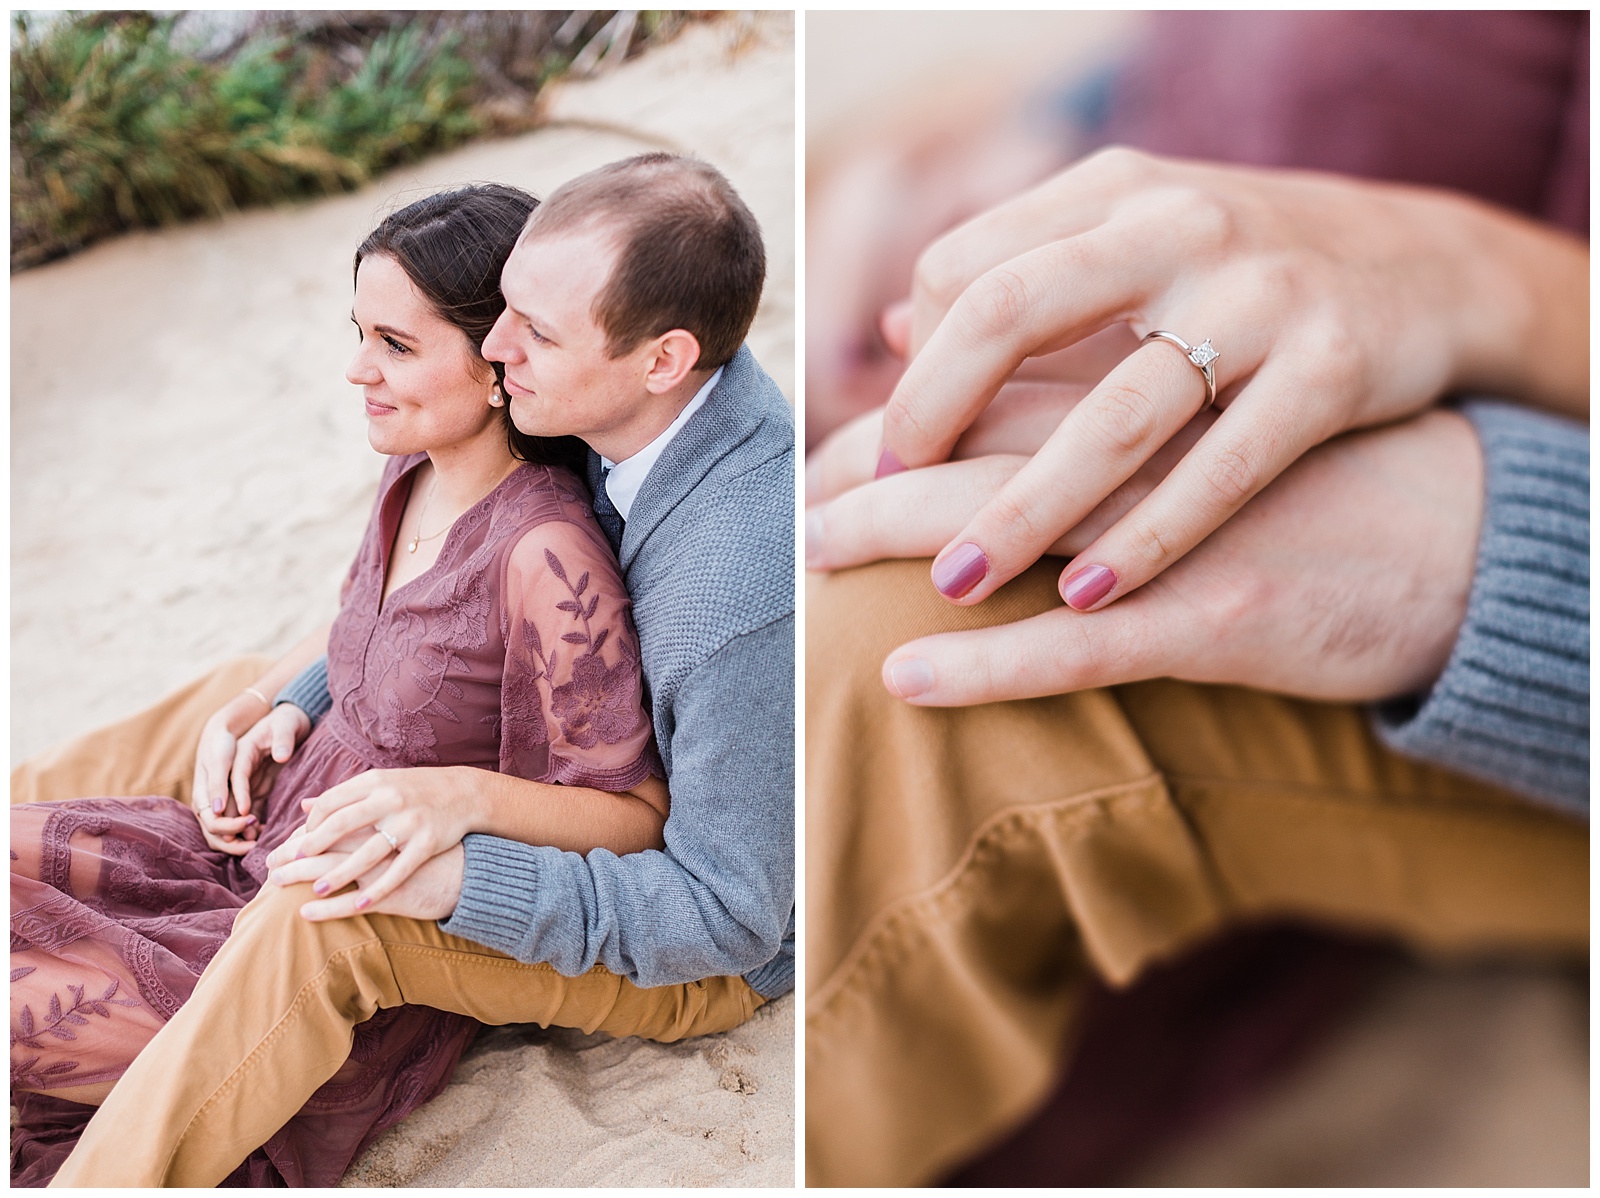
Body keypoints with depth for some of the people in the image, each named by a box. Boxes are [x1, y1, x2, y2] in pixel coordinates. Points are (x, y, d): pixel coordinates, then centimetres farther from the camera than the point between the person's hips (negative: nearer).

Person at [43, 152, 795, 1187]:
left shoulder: (748, 596, -40)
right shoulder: (639, 400, -13)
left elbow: (724, 918, -29)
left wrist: (452, 881, -35)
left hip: (707, 958, -8)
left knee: (323, 924, -30)